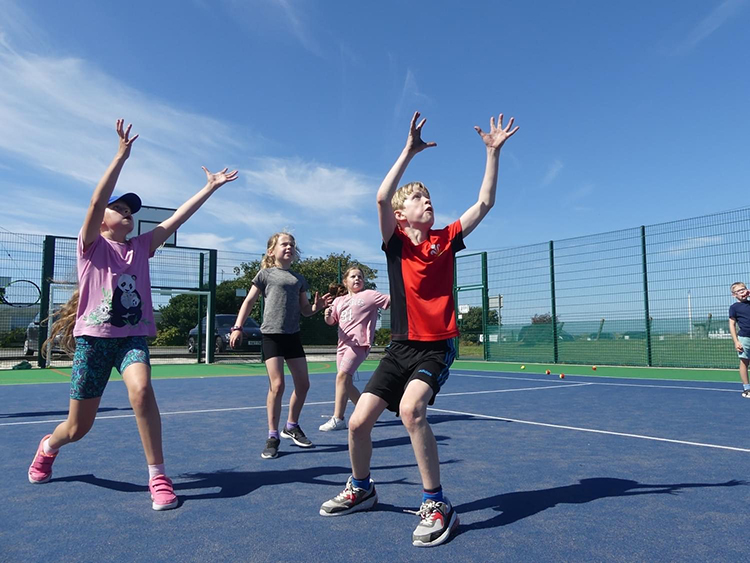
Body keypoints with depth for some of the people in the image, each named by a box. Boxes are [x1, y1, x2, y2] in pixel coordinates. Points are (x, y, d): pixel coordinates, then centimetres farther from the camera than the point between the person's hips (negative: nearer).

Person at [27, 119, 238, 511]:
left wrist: (210, 187, -1)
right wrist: (122, 155, -20)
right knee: (78, 428, 7)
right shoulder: (91, 244, -1)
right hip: (93, 337, -2)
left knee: (141, 389, -30)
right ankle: (49, 446, 46)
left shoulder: (141, 247, 8)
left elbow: (177, 218, 3)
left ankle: (158, 476, -18)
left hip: (132, 336, 2)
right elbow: (96, 202, -16)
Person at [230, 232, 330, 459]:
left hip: (293, 336, 5)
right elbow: (249, 301, 1)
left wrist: (317, 306, -6)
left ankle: (291, 427, 28)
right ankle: (273, 437, 2)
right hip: (271, 335, -5)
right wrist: (237, 327, -8)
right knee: (277, 385, -11)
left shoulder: (299, 279, 14)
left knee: (303, 384, 7)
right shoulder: (266, 274, 3)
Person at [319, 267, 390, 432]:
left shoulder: (370, 295, 4)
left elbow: (392, 300, -2)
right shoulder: (339, 300, 19)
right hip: (343, 343, 7)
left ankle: (337, 418, -21)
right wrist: (327, 315, -3)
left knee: (342, 375, -22)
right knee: (346, 383, 10)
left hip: (359, 343, -7)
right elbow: (331, 322, 20)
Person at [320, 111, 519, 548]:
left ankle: (437, 504, -12)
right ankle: (361, 488, 29)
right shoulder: (395, 242, 0)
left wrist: (493, 152, -4)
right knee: (359, 422, -2)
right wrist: (409, 151, -18)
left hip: (438, 347, -2)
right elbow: (382, 198, -16)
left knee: (411, 407, -30)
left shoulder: (446, 240, 3)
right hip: (401, 346, 2)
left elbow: (485, 202, -1)